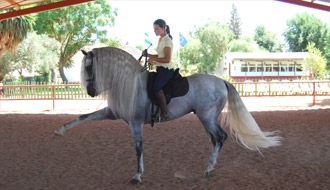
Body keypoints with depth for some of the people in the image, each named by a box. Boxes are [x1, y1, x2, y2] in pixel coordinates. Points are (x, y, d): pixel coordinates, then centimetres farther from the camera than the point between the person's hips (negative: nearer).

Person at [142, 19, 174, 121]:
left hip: (166, 69, -10)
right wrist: (148, 55, 9)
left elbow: (167, 59, -20)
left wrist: (153, 59, -14)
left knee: (157, 87, -28)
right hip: (160, 69, 10)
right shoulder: (160, 40, 16)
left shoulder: (167, 41, -12)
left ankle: (164, 113, -21)